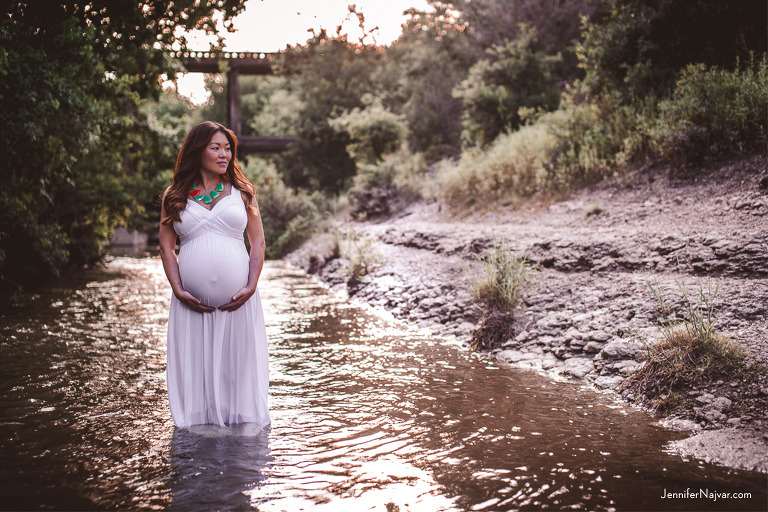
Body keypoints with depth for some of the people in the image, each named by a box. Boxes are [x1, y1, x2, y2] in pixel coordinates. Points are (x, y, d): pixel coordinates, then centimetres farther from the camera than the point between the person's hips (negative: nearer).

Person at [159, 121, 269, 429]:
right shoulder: (175, 196, 7)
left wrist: (251, 287, -7)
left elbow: (258, 242, 5)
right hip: (191, 301, 0)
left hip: (237, 299, 0)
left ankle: (239, 418, 19)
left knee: (237, 357, 6)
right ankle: (197, 418, 21)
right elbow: (166, 246, 6)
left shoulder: (241, 192, 8)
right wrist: (178, 289, -6)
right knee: (195, 359, 6)